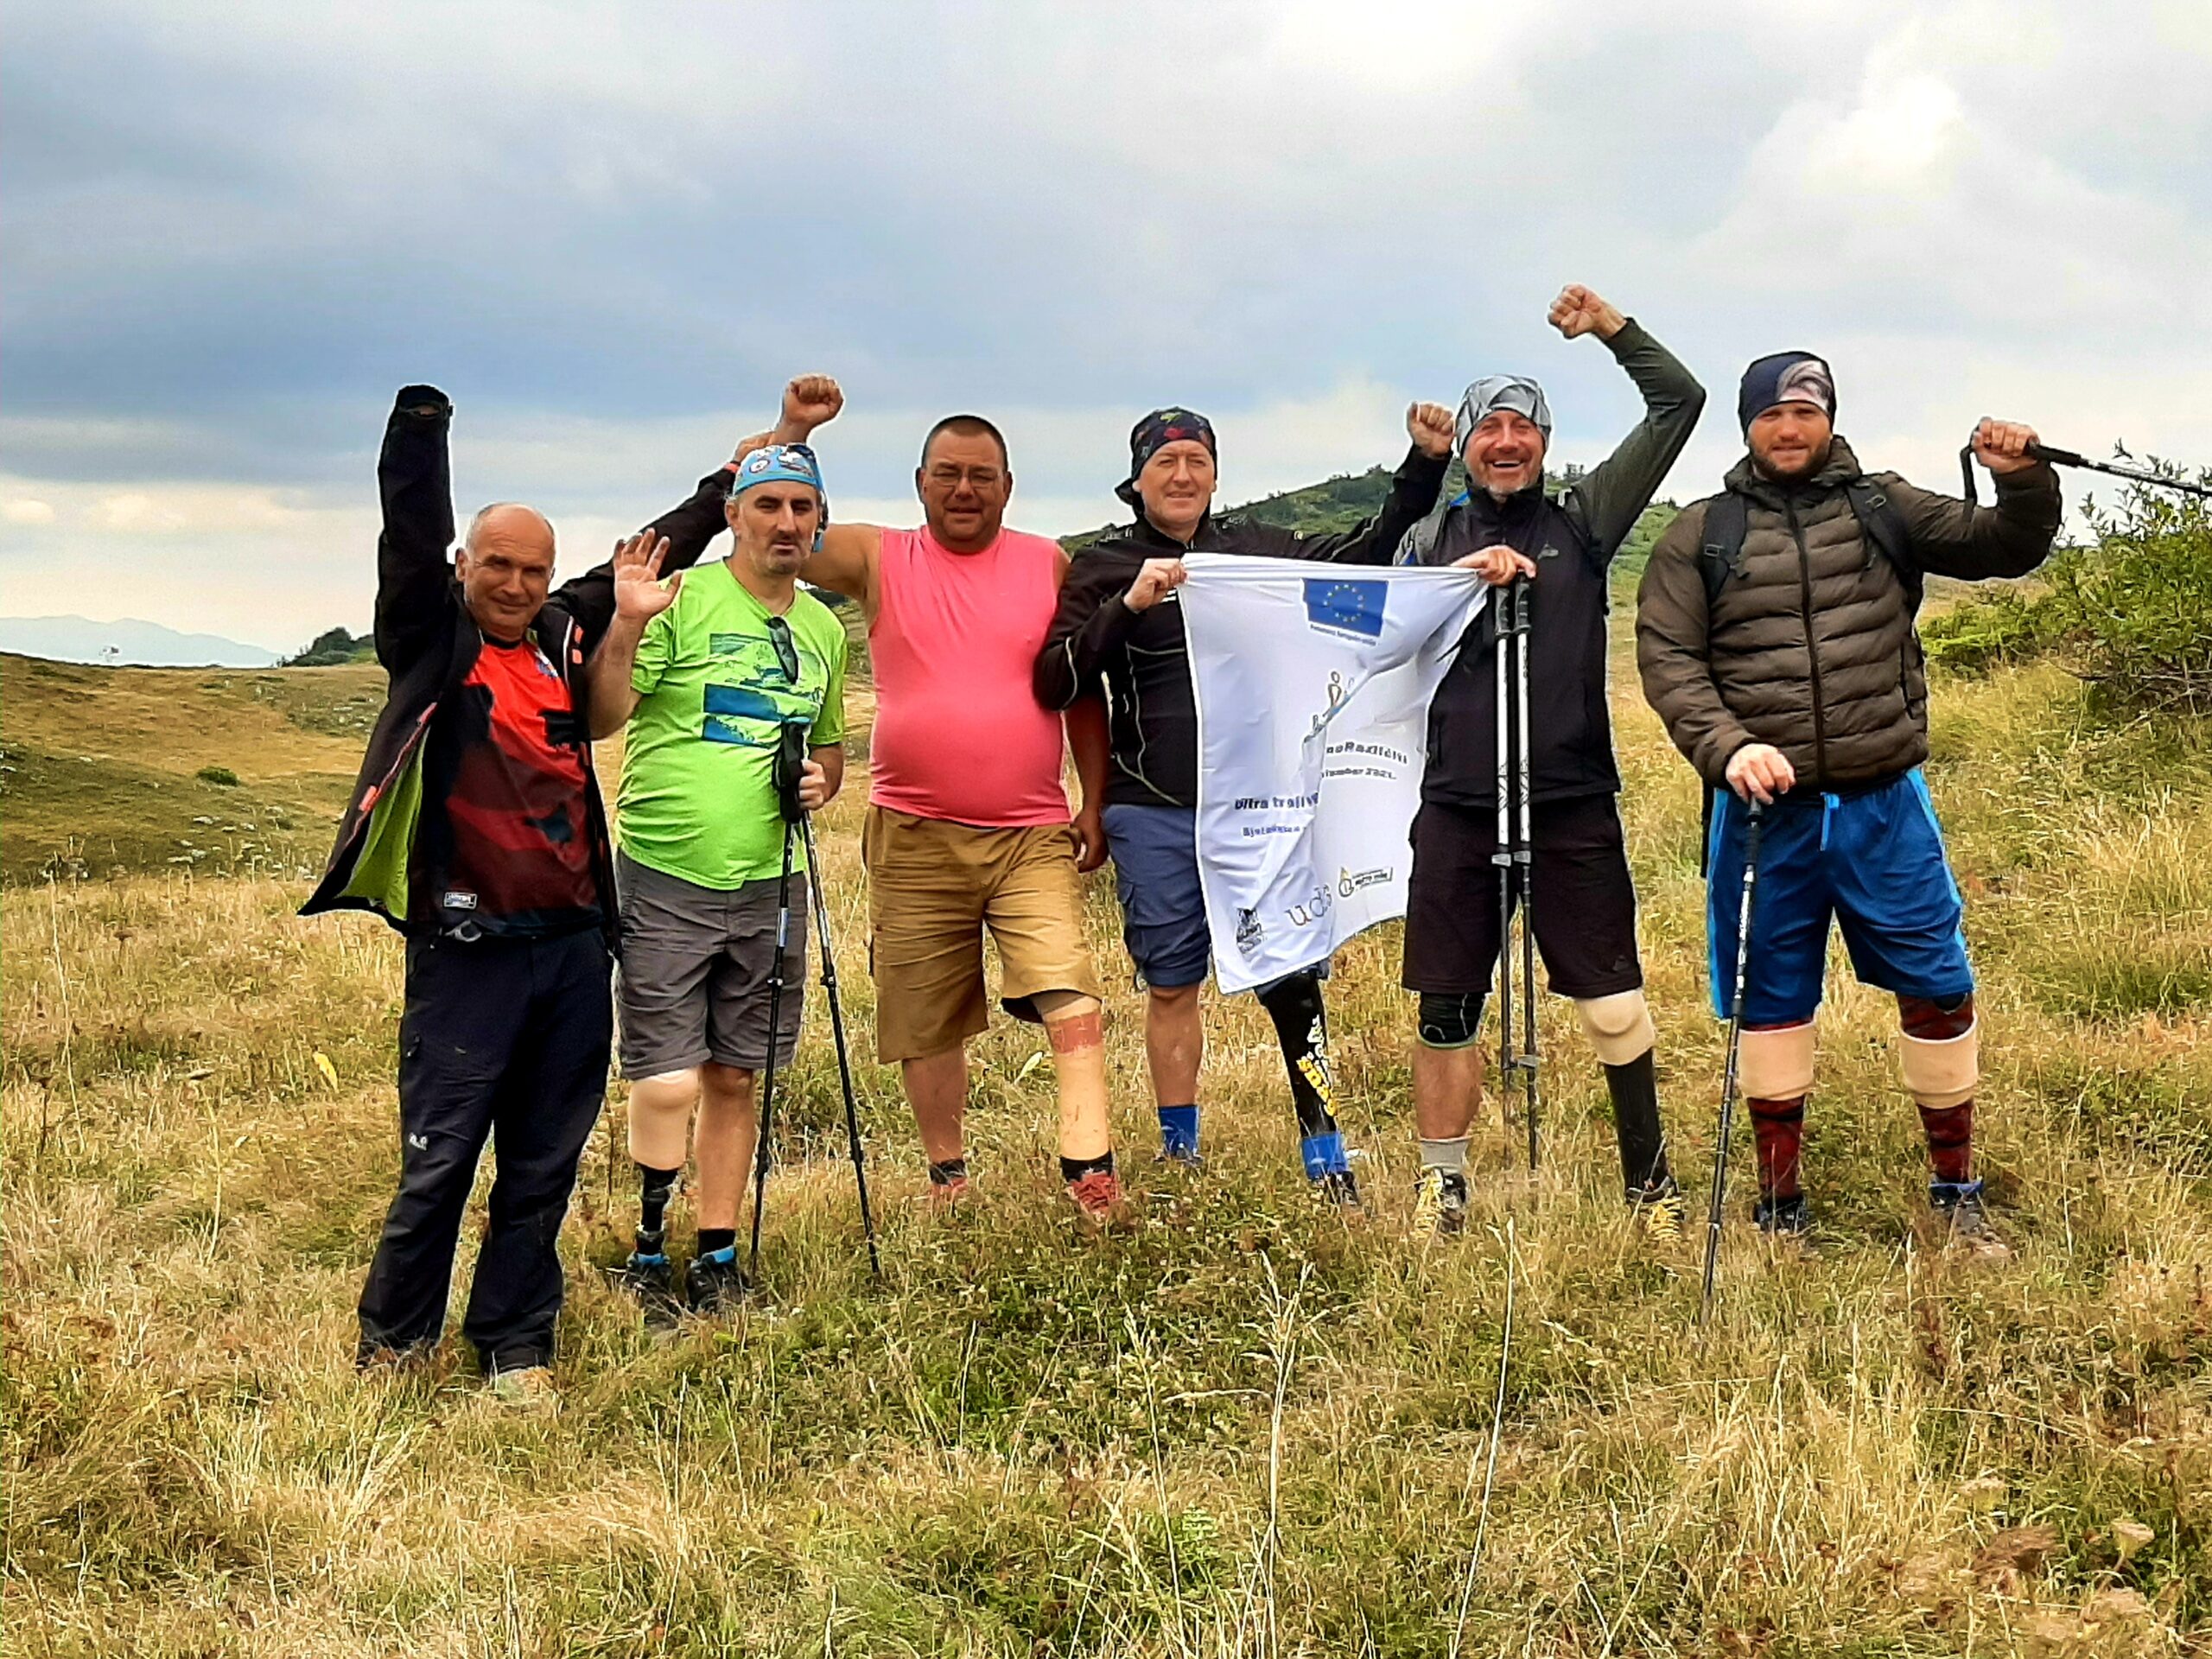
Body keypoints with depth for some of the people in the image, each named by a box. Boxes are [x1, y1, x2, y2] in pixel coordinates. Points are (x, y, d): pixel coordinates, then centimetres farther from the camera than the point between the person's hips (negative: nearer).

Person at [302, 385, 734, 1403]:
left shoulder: (567, 637, 13)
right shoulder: (433, 641, 2)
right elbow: (410, 535, -12)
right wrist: (420, 419, -21)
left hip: (572, 944, 5)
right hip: (466, 949, -4)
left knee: (544, 1164, 10)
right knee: (440, 1161, 0)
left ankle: (515, 1342, 23)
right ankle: (394, 1342, 18)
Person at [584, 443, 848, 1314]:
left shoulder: (824, 629, 12)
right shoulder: (682, 600, -8)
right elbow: (601, 719, -15)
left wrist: (821, 781, 3)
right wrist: (627, 624, -28)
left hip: (769, 884, 5)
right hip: (665, 881, -5)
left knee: (734, 1078, 11)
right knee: (668, 1084, -5)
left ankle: (716, 1257, 22)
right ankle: (646, 1254, 13)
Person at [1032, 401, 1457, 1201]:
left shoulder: (1257, 547, 8)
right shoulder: (1102, 568, 3)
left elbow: (1365, 552, 18)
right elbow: (1053, 683, -7)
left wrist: (1425, 463, 8)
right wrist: (1128, 606, -19)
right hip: (1155, 814, 0)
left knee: (1292, 975, -4)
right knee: (1171, 984, 9)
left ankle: (1324, 1151, 5)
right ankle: (1179, 1154, 22)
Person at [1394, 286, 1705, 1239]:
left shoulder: (1582, 521, 9)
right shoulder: (1431, 541, 13)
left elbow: (1679, 403, 6)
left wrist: (1613, 329, -1)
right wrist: (1460, 577, -14)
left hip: (1574, 804, -1)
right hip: (1457, 807, 1)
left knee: (1614, 1002, 0)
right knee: (1445, 1008, 5)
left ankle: (1648, 1178, 15)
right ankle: (1442, 1186, 18)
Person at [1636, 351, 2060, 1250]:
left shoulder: (1884, 508, 8)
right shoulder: (1699, 535, 4)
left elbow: (2006, 547, 7)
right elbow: (1668, 660, -3)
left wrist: (2022, 481, -14)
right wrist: (1729, 748, -18)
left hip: (1883, 802, 1)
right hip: (1764, 810, -1)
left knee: (1938, 989, 3)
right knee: (1773, 1002, 8)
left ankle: (1957, 1191, 21)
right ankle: (1778, 1205, 21)